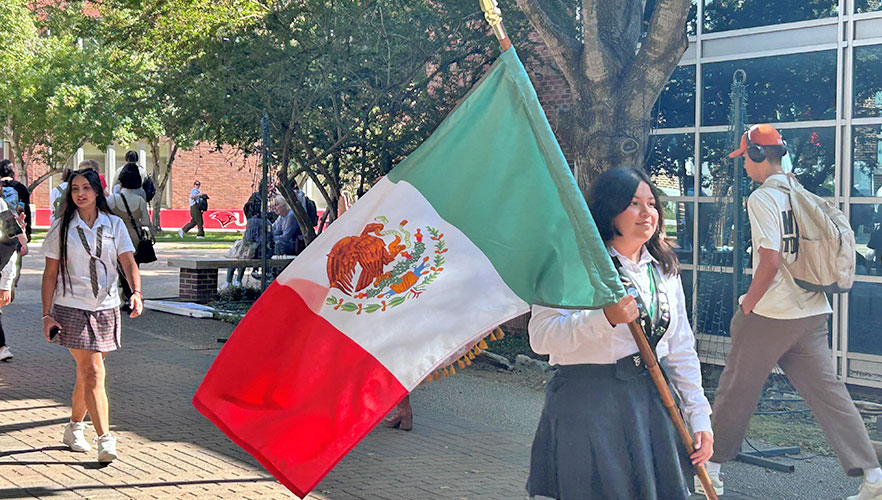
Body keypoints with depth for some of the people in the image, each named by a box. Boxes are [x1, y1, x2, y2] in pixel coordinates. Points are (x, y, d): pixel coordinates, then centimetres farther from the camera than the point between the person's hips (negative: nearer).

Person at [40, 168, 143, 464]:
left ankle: (74, 427, 32)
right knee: (93, 372, -13)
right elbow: (50, 274, 3)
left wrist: (136, 292, -19)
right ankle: (105, 439, -14)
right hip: (72, 309, -3)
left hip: (106, 308, 3)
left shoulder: (114, 225, 6)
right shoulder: (61, 228, 2)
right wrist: (47, 315, -3)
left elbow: (128, 262, 0)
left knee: (87, 373, 12)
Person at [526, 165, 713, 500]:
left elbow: (681, 348, 15)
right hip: (588, 403, -6)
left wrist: (699, 416, 10)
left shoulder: (664, 269, 13)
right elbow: (540, 336, -18)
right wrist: (605, 318, -28)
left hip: (653, 398, 6)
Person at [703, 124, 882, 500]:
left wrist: (746, 307, -9)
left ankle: (711, 468, 18)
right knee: (826, 390, 6)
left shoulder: (762, 197, -11)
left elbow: (770, 261, -19)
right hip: (814, 312, 7)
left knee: (736, 389, 6)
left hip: (771, 314, -7)